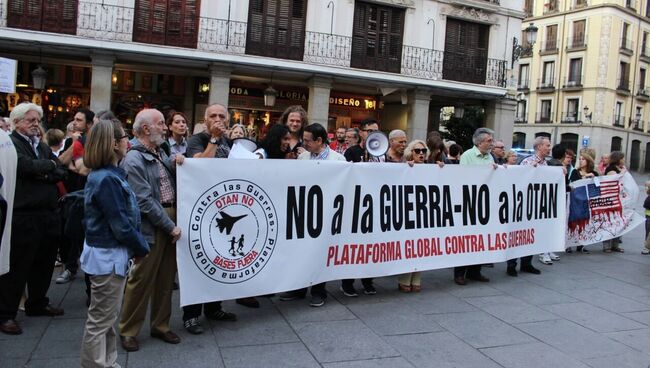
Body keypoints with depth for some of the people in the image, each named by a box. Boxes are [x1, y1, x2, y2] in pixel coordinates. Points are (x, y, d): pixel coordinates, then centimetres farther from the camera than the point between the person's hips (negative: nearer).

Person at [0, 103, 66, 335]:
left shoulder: (43, 147, 17)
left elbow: (61, 173, 7)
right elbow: (27, 165, -22)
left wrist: (42, 173, -12)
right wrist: (49, 165, -4)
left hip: (48, 215, 8)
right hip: (23, 217, -7)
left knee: (44, 264, 17)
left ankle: (37, 304, 33)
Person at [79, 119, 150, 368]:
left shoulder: (107, 174, 8)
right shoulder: (107, 179, -22)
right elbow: (121, 225, -21)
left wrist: (136, 246, 8)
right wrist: (142, 248, -7)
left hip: (111, 253, 10)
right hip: (109, 256, -10)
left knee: (107, 317, 20)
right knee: (100, 320, 3)